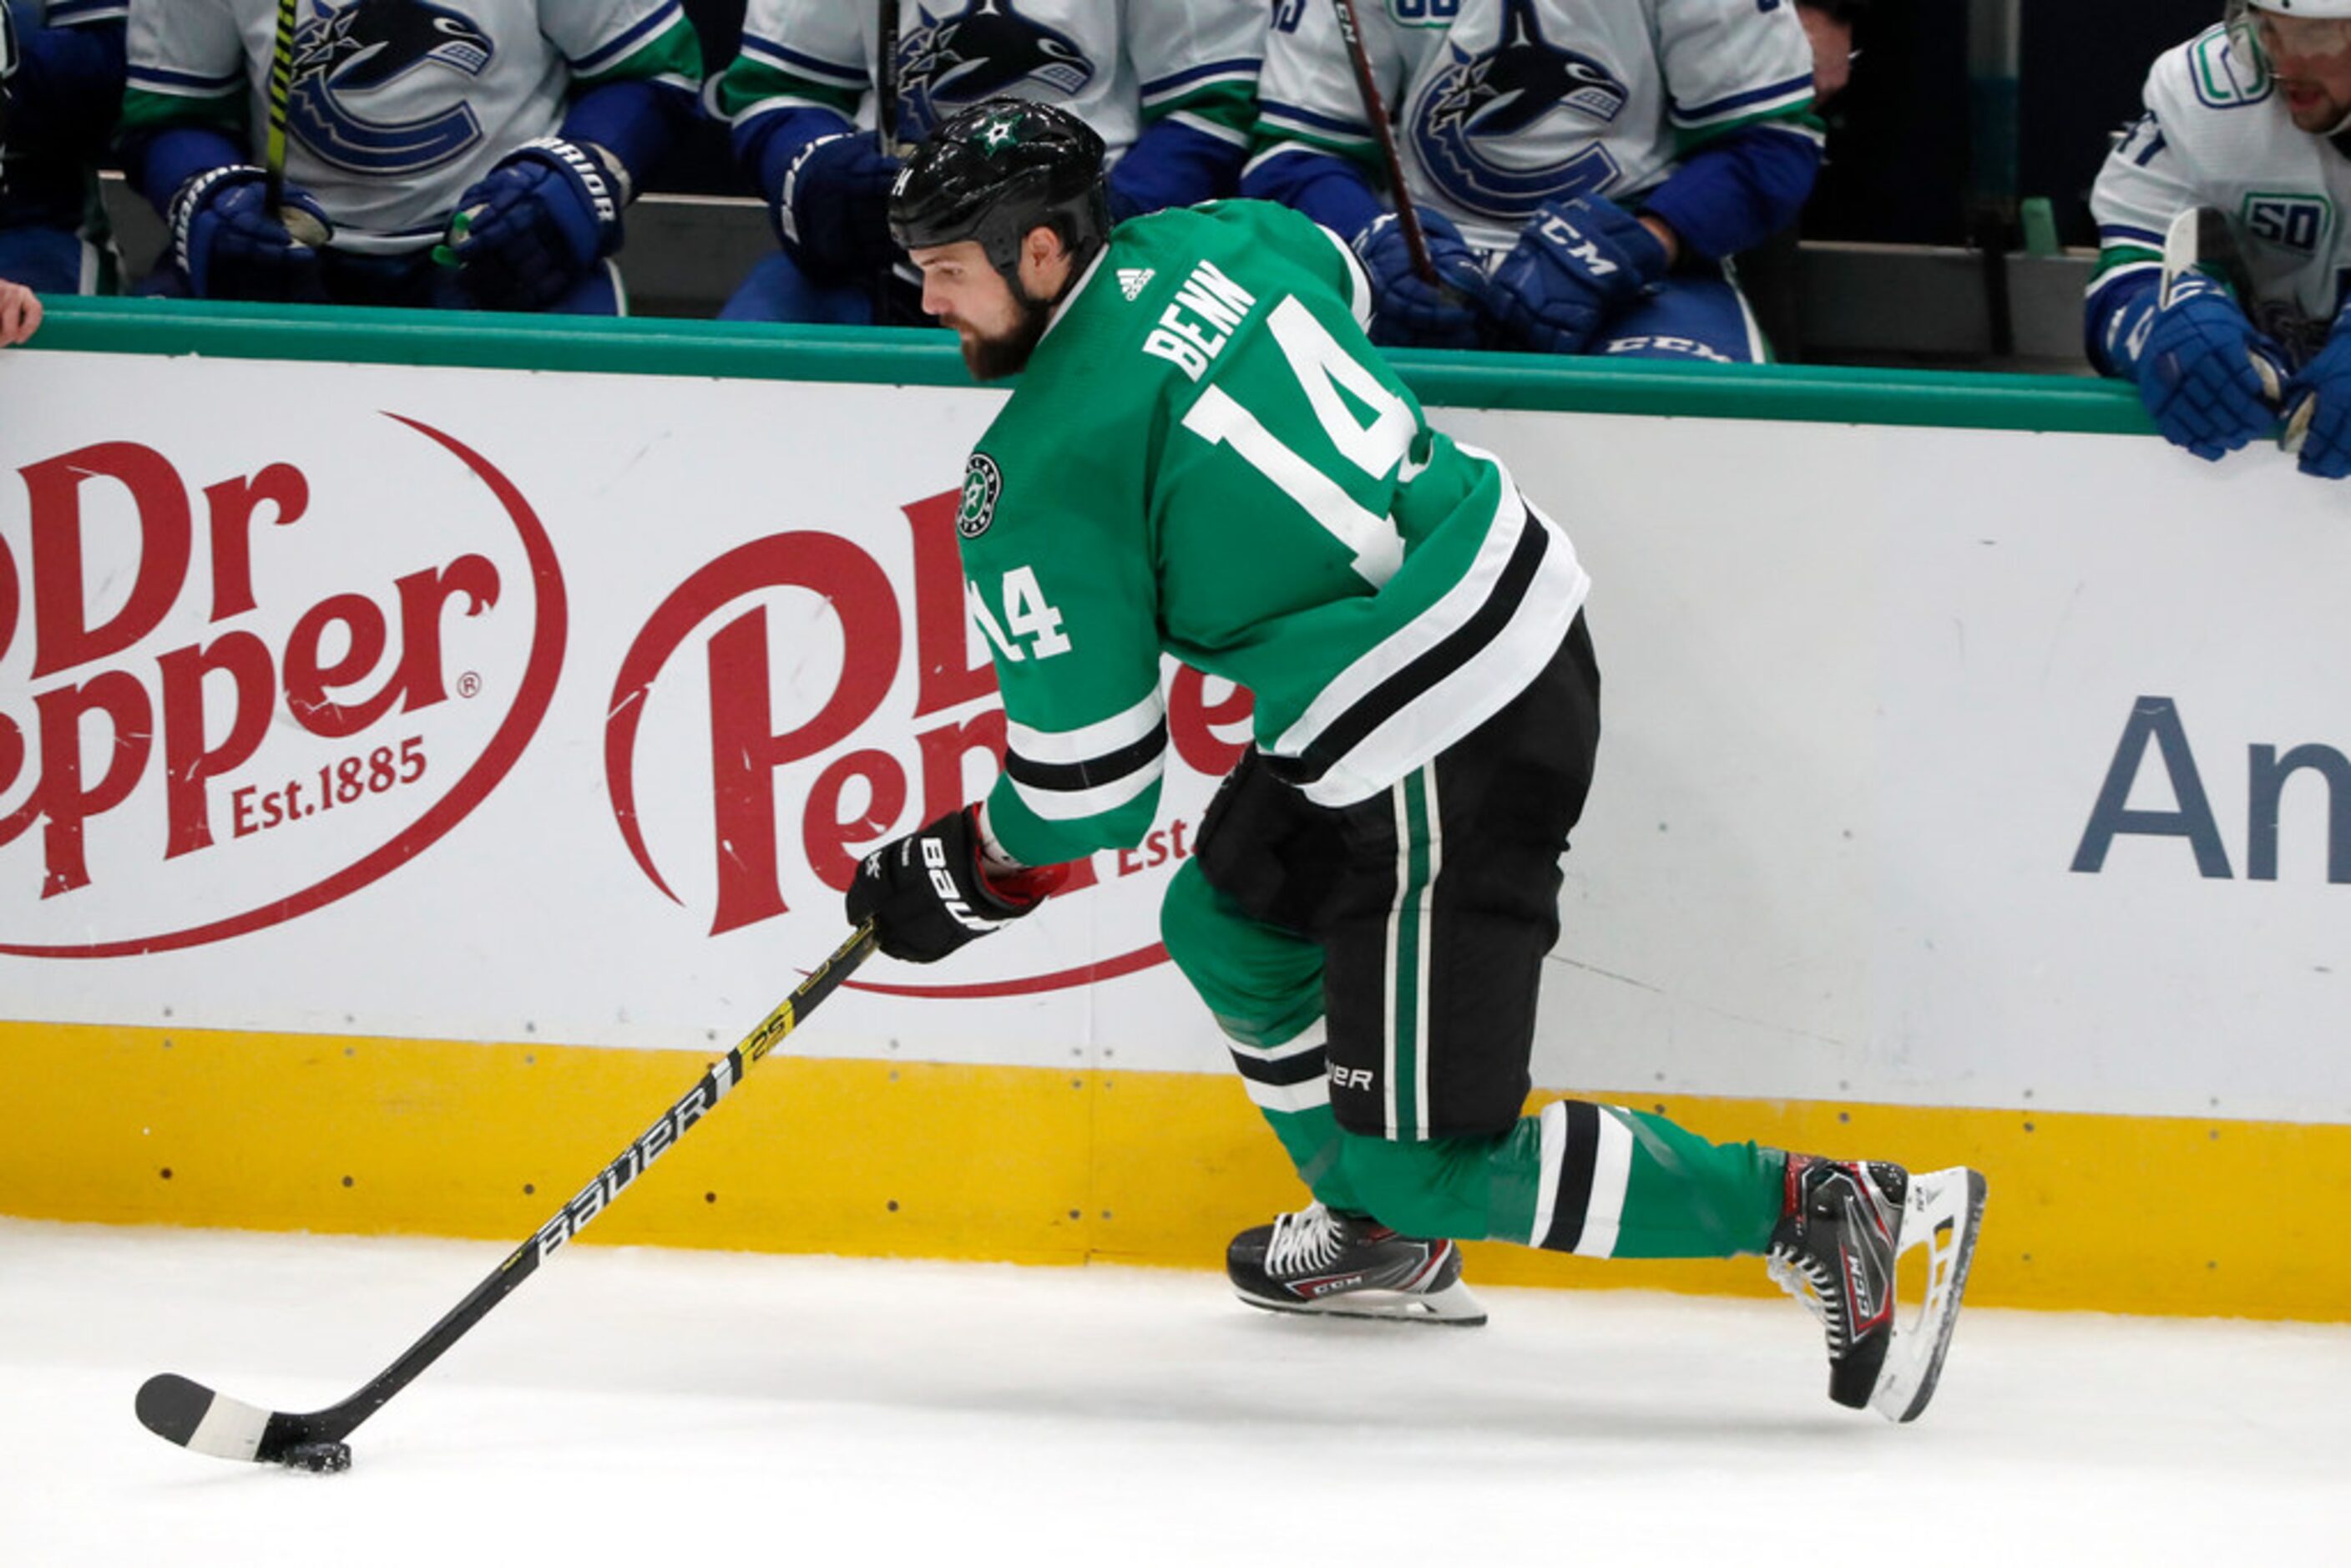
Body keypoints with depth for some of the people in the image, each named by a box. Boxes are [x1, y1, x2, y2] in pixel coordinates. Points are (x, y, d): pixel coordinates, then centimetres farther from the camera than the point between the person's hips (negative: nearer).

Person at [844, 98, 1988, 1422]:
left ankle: (1820, 1216, -8)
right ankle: (1388, 1247, 42)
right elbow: (1343, 283, 34)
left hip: (1441, 759, -10)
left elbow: (1092, 775, -12)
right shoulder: (1202, 245, 7)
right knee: (1226, 921, 27)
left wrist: (965, 881, 8)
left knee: (1427, 1155, -4)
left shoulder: (1043, 472, -14)